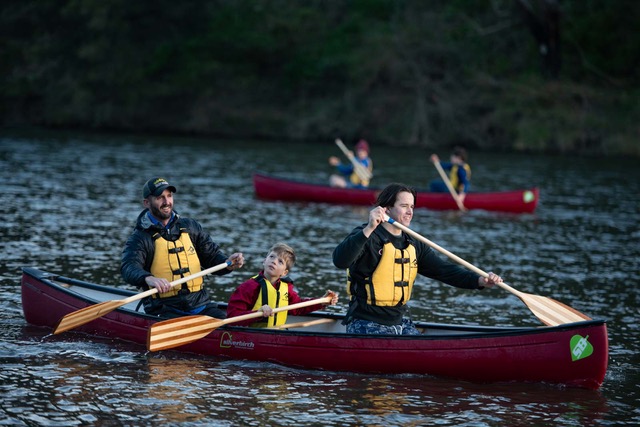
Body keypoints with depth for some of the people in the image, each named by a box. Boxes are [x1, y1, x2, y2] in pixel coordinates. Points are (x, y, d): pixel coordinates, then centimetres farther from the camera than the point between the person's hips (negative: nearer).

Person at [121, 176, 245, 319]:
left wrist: (228, 263, -7)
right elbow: (129, 267, -19)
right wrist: (148, 279, -42)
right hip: (165, 310, -5)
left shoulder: (190, 226, 15)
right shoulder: (140, 238, -1)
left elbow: (212, 255, 18)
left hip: (200, 304, 5)